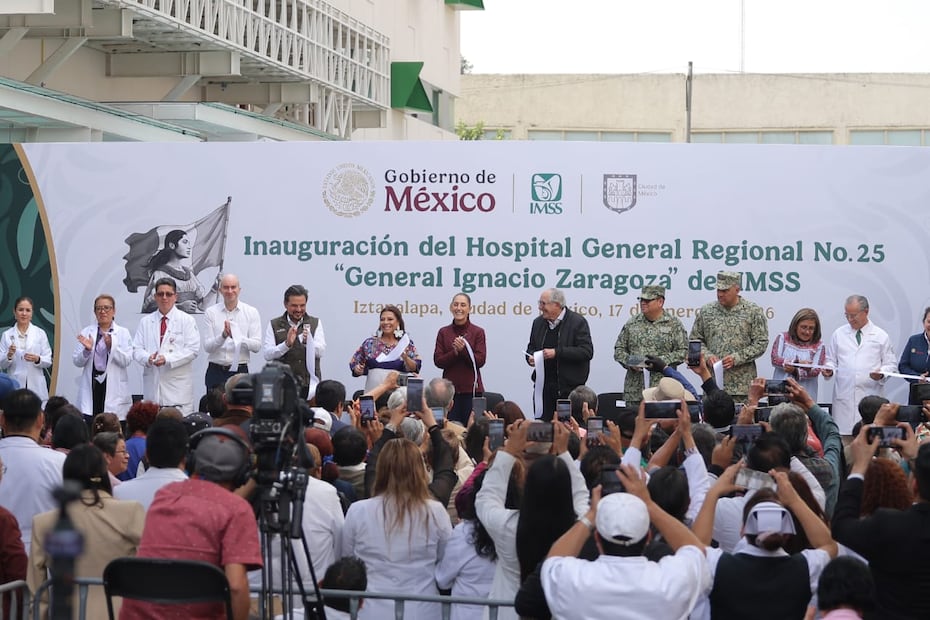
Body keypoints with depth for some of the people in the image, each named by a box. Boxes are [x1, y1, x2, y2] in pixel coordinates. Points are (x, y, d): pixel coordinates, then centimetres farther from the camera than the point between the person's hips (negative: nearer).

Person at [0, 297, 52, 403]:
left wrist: (37, 359, -14)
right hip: (14, 387, 0)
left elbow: (48, 361, 6)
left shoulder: (40, 333, 7)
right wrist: (9, 356, -13)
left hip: (36, 387, 0)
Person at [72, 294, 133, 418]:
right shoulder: (86, 332, 11)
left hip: (114, 388, -1)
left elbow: (127, 361, -5)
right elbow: (77, 362, 7)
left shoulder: (123, 333, 6)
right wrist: (87, 350, -12)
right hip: (92, 387, 1)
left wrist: (111, 346, -19)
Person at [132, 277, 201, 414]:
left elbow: (193, 349, -3)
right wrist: (148, 358, -12)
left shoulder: (186, 320, 6)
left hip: (178, 387, -3)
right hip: (152, 385, 3)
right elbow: (136, 349, 11)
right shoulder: (145, 322, 15)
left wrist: (167, 359, -14)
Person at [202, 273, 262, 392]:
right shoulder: (211, 312, 5)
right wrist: (223, 336, -21)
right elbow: (207, 346, -2)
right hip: (215, 371, 1)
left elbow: (257, 346, -3)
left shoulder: (251, 312, 4)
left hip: (240, 370, 0)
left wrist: (238, 337, -21)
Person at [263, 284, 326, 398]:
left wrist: (308, 341, -23)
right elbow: (267, 355, -3)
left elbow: (321, 352, -2)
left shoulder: (315, 323, 10)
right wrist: (287, 344, -19)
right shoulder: (274, 325, 8)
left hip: (310, 383, 1)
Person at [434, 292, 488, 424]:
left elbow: (480, 360, -5)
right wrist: (455, 353, -14)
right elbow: (438, 361, 2)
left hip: (471, 389, -2)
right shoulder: (443, 332, 8)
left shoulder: (478, 332, 2)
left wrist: (463, 350, -19)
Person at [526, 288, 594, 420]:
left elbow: (587, 351, -14)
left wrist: (557, 353, -21)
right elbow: (531, 347, 24)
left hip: (569, 388, -5)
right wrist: (531, 357, 0)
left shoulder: (578, 322, -7)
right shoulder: (538, 322, 12)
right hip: (543, 385, 5)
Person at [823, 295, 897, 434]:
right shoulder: (838, 334, 13)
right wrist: (829, 369, -4)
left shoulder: (880, 336, 8)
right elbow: (831, 359, 18)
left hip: (871, 395, -1)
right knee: (842, 433, -5)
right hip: (844, 395, 1)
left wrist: (882, 373, -11)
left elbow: (891, 363, 9)